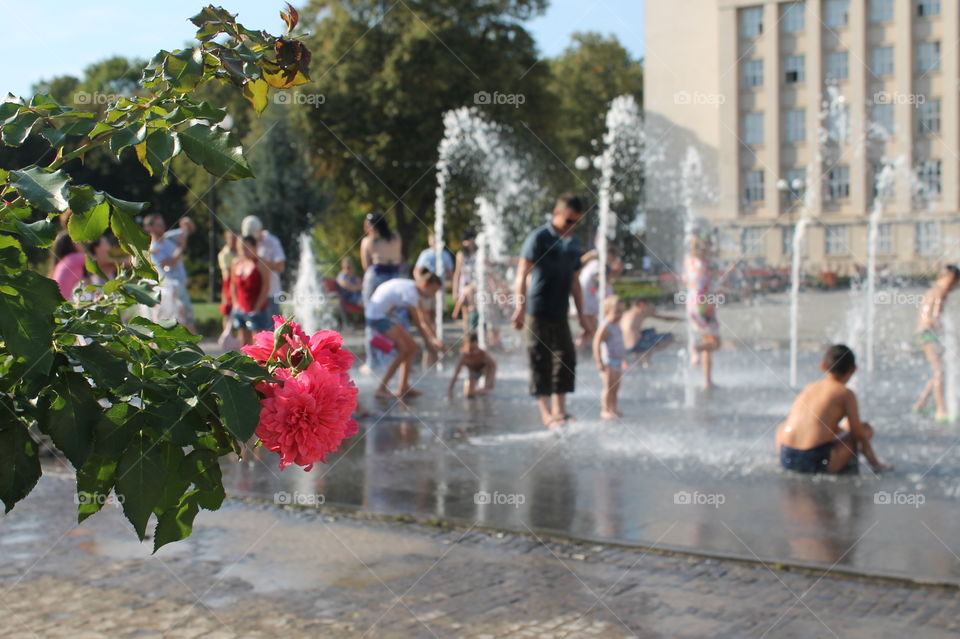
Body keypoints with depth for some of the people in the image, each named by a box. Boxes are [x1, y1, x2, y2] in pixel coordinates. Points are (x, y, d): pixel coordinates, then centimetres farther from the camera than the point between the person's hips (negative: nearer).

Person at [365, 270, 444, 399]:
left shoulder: (415, 290, 7)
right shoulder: (410, 292, -23)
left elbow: (424, 318, 10)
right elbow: (417, 321, -18)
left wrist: (434, 339, 5)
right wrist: (427, 341, -9)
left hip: (385, 315, 10)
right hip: (376, 316, -10)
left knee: (411, 346, 6)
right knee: (404, 349, -16)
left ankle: (403, 388, 7)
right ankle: (381, 389, -12)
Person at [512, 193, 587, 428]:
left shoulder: (574, 243, 12)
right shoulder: (538, 238, -8)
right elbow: (522, 274, -15)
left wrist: (581, 315, 17)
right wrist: (520, 307, -24)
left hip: (560, 313, 7)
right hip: (538, 313, -7)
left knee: (566, 358, 7)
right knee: (541, 360, -3)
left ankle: (560, 410, 17)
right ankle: (546, 412, 2)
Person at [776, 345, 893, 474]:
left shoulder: (810, 387, 20)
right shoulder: (846, 394, 5)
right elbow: (858, 433, 7)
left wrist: (843, 430, 52)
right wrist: (876, 464, 19)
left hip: (786, 459, 4)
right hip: (818, 462, -4)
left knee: (783, 426, 40)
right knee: (866, 428, 14)